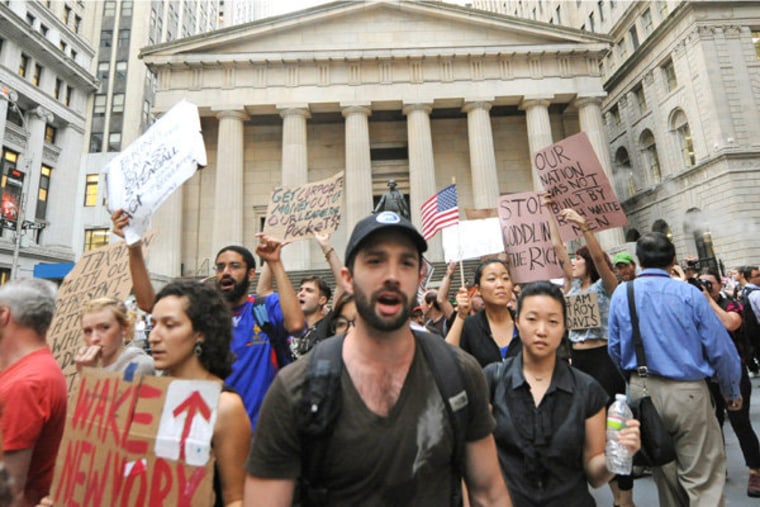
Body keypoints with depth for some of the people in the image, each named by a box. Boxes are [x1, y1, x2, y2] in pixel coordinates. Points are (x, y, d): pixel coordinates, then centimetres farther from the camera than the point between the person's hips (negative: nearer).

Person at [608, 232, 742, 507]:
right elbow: (720, 348, -4)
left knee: (663, 472, 21)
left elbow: (615, 348, 1)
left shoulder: (621, 294, -4)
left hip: (642, 390, 3)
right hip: (687, 391, -2)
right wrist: (732, 393, 12)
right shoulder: (689, 293, -10)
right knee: (703, 477, 6)